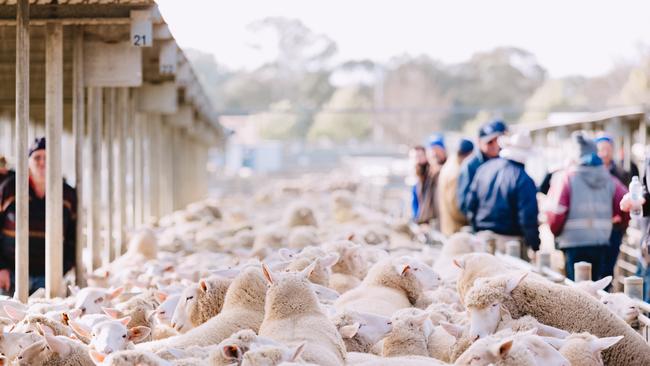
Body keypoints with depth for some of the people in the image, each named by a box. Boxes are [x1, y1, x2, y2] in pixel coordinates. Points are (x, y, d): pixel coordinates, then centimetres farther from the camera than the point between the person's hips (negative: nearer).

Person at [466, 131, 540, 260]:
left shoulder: (484, 168, 4)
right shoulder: (524, 180, -15)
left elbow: (471, 204, 9)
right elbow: (529, 219, -15)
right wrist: (535, 246, -7)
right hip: (511, 240, -6)